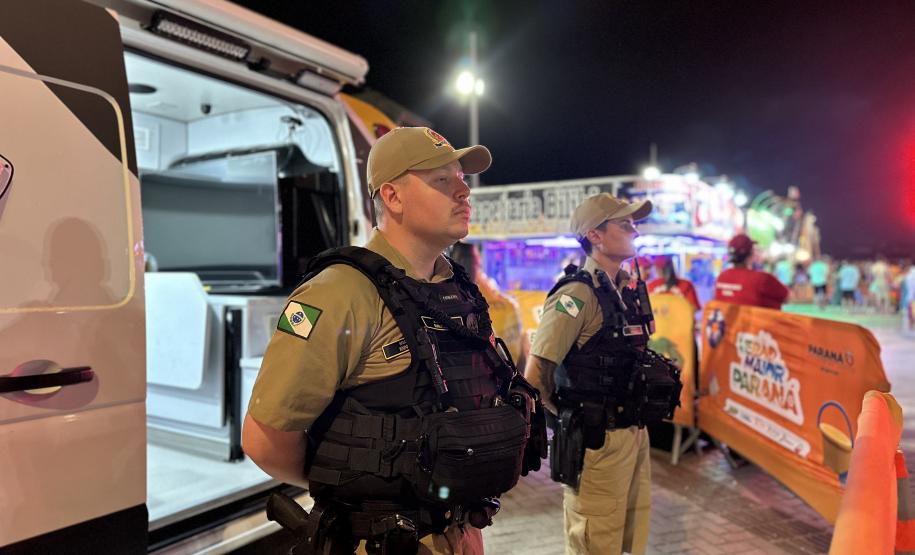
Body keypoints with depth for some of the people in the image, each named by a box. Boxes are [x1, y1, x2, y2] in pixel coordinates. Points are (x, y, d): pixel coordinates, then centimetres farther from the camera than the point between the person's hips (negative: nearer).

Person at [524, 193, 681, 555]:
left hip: (634, 436, 8)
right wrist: (573, 418, -6)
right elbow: (534, 374, -20)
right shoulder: (578, 294, -17)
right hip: (597, 441, -8)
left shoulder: (624, 294, 9)